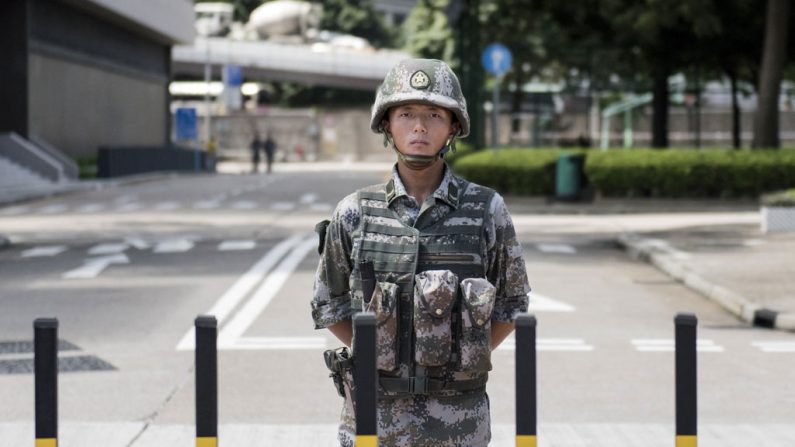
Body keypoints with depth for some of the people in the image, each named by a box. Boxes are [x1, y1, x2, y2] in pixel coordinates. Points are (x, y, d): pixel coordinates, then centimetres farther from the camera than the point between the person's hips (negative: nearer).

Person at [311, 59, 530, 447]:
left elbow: (510, 304, 8)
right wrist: (379, 359, 4)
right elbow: (328, 305, 10)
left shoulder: (487, 211, -2)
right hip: (376, 412, 0)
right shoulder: (354, 214, 0)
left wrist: (464, 358, 2)